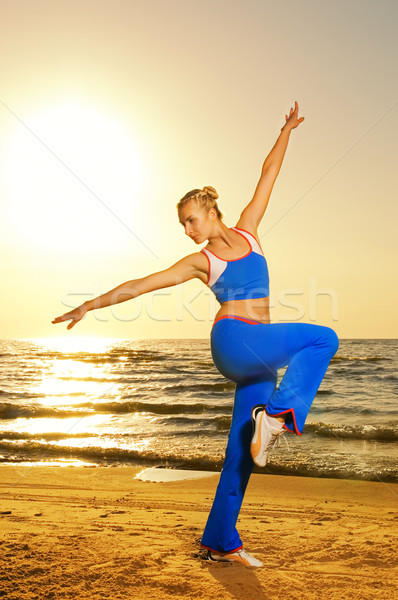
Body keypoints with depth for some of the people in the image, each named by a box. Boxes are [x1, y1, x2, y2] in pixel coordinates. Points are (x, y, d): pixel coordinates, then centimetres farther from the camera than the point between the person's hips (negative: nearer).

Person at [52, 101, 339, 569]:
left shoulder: (246, 231, 16)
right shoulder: (199, 262, 6)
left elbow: (268, 175, 20)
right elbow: (139, 285, 7)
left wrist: (286, 131, 23)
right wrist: (90, 305, 7)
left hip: (258, 358, 4)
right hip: (233, 340, -4)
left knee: (241, 454, 4)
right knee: (323, 337, -20)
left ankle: (220, 542, 12)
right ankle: (278, 414, -24)